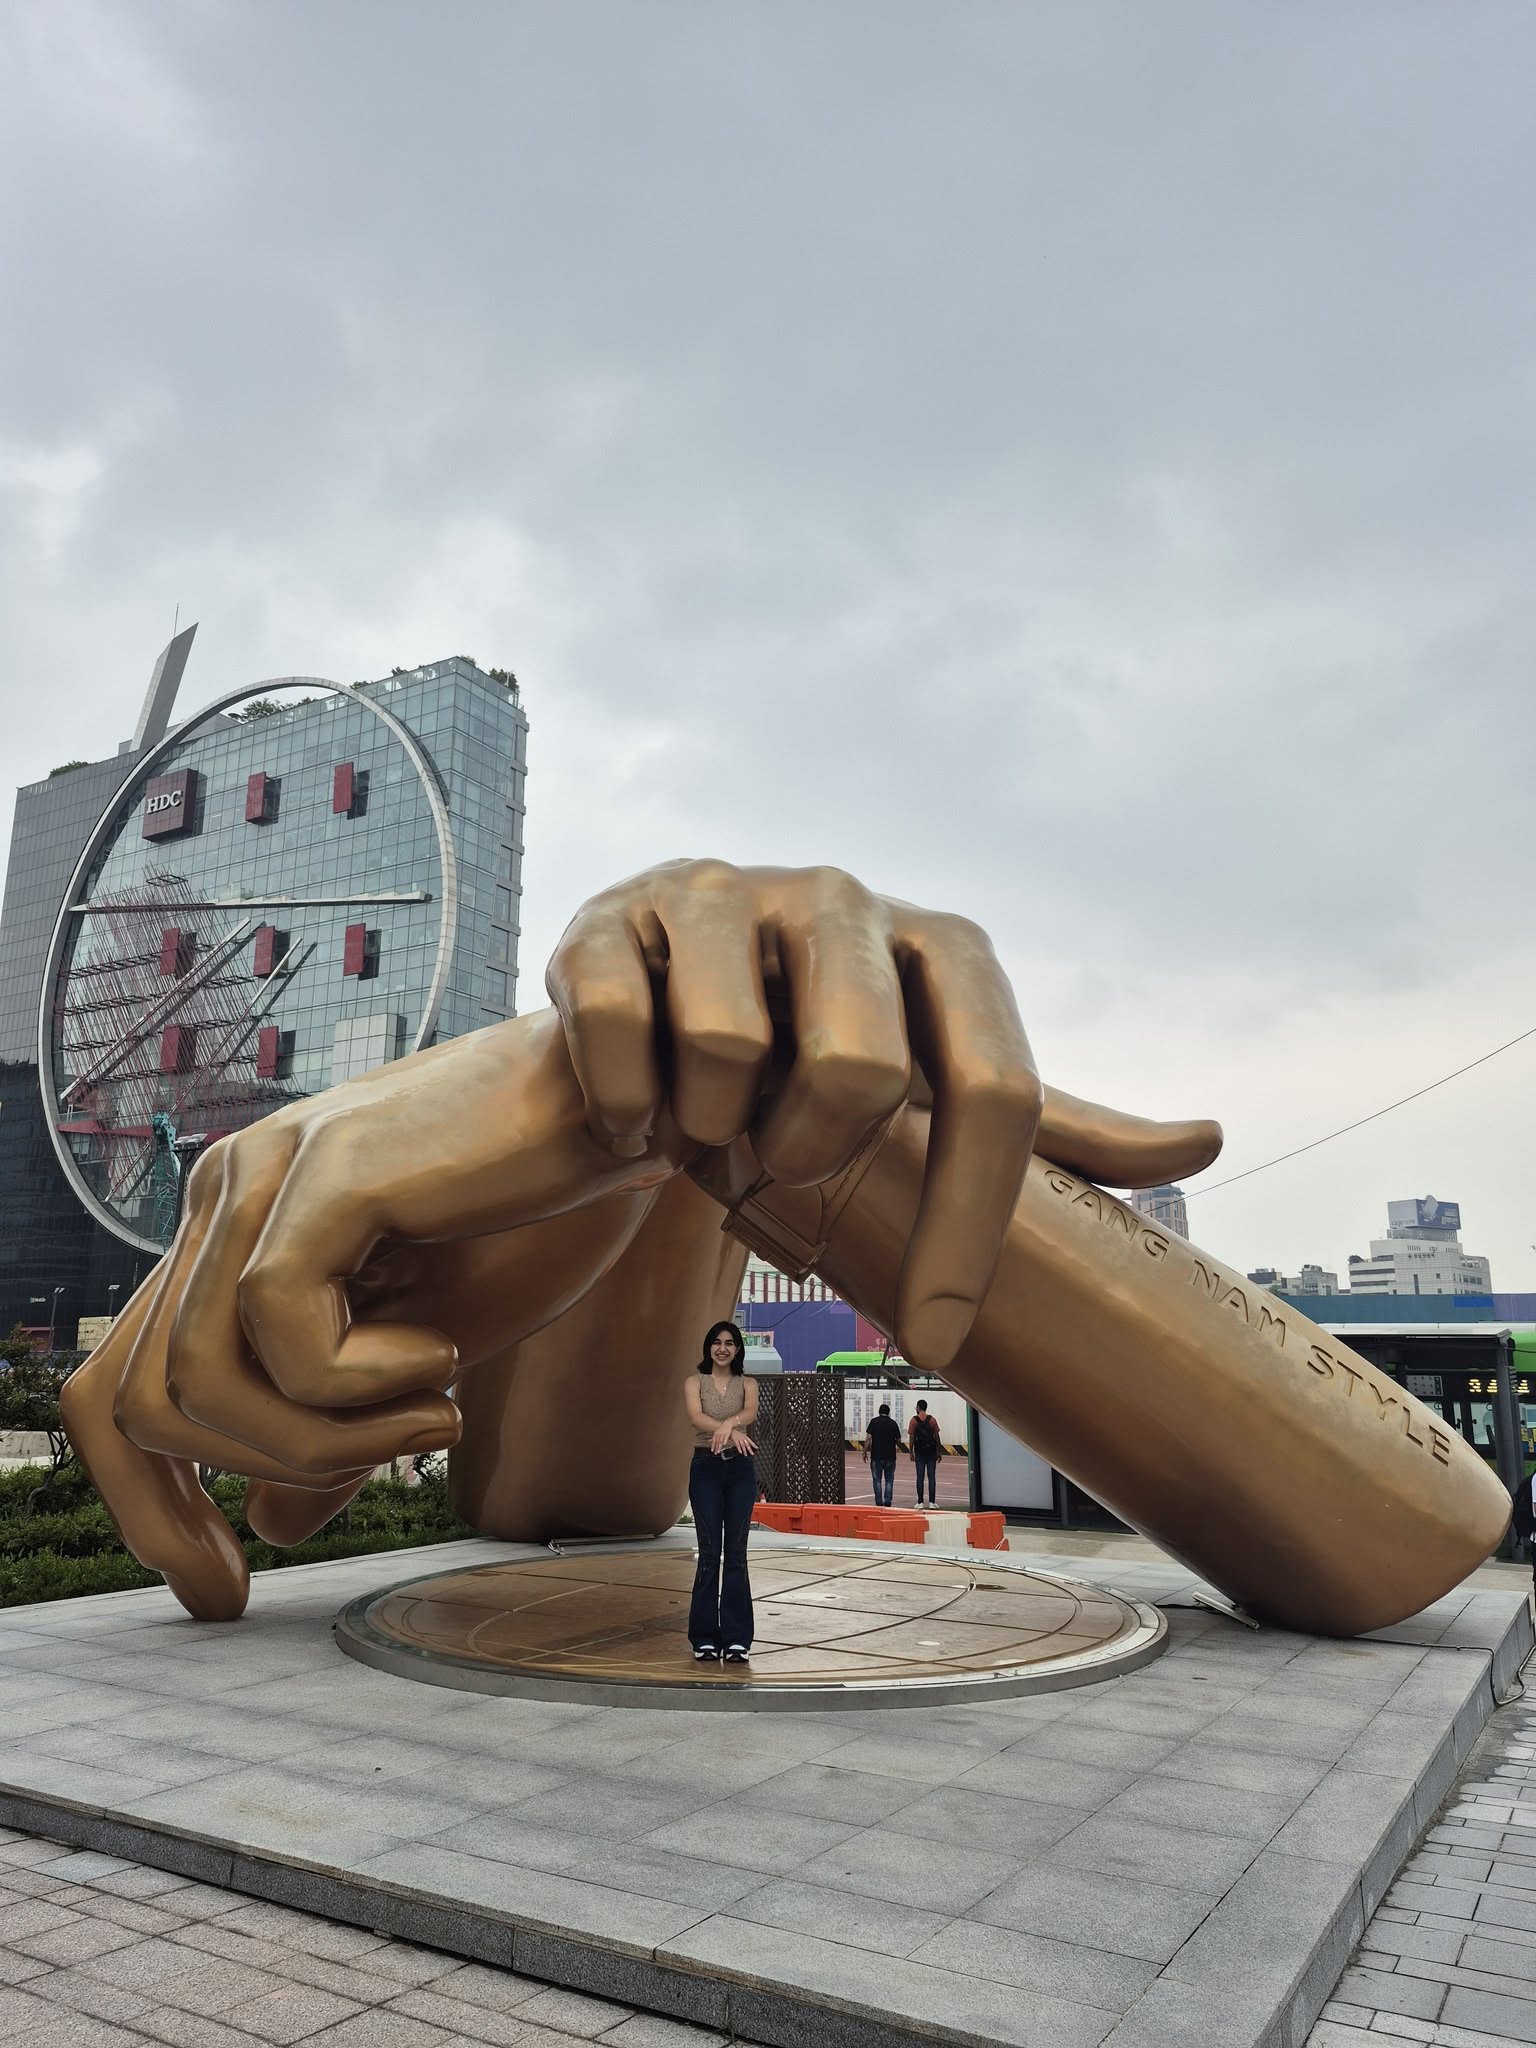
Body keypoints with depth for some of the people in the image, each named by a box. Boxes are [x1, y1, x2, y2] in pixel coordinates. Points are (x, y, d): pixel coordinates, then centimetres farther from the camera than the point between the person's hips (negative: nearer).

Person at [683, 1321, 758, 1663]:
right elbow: (696, 1416, -18)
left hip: (740, 1470, 1)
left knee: (735, 1554, 3)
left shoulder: (747, 1384, 6)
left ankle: (736, 1638, 10)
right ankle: (705, 1637, 11)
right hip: (706, 1468, -1)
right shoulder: (695, 1381, 2)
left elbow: (750, 1413, -16)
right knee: (709, 1554, 0)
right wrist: (731, 1429, -36)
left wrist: (729, 1422, -39)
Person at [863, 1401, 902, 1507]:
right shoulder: (893, 1423, 4)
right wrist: (898, 1447, 30)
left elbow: (868, 1438, -9)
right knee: (889, 1480, 10)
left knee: (877, 1480, 6)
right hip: (890, 1456, 1)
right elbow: (898, 1440, 9)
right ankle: (887, 1502, 4)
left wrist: (865, 1452, -3)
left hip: (876, 1456, -1)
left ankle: (879, 1503, 5)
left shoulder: (874, 1421, -2)